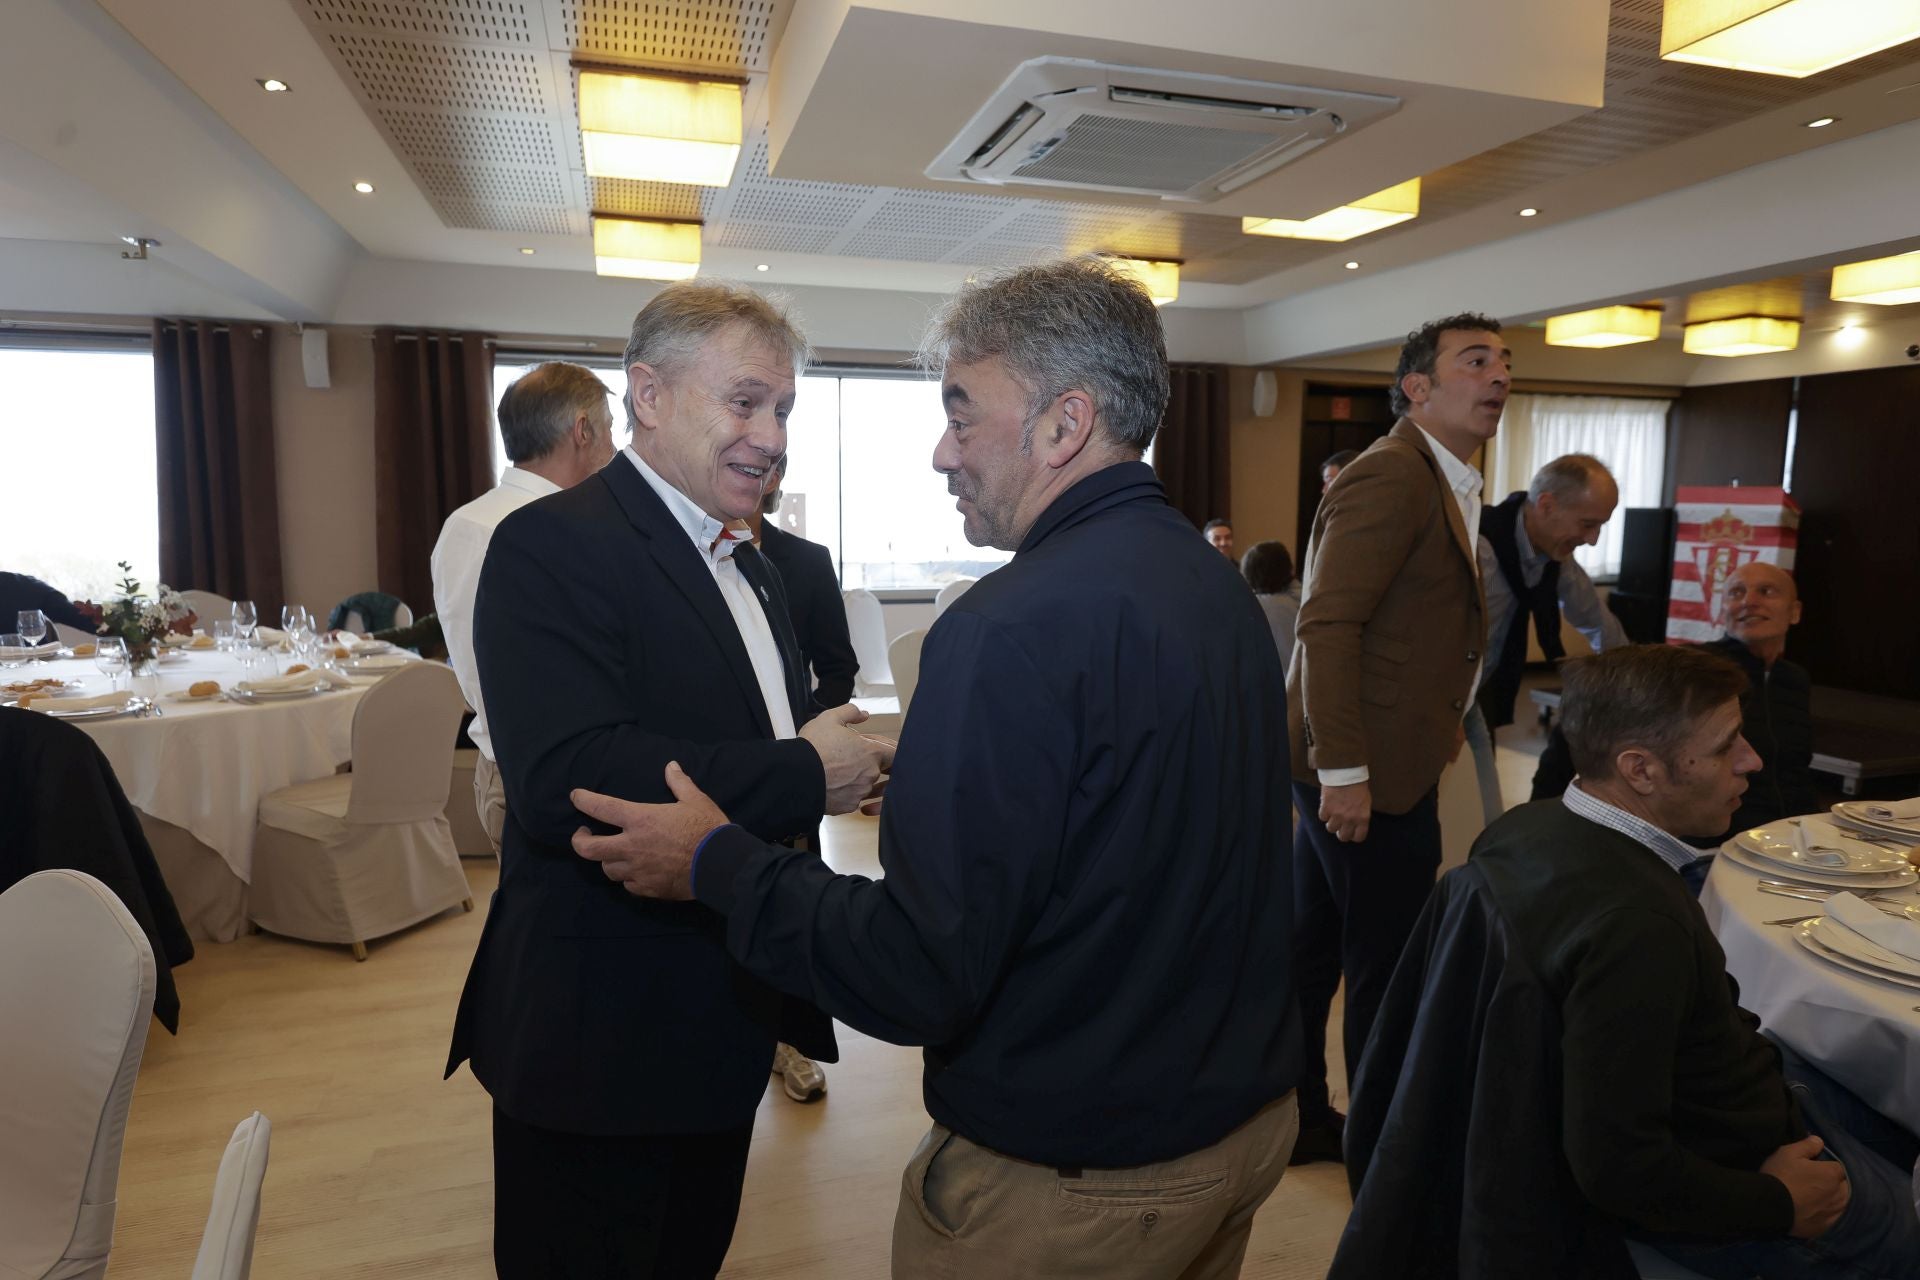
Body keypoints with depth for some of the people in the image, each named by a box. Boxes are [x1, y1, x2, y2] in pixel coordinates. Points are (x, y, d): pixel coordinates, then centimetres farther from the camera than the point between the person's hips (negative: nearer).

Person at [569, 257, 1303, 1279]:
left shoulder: (1014, 630, -28)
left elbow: (919, 978, -27)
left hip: (1071, 1189, -7)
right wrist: (932, 777, 14)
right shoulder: (1223, 588, 1)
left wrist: (716, 864, -14)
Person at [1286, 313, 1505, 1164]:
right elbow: (1327, 624, -23)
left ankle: (1299, 1116, 35)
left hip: (1359, 768, 10)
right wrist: (1344, 770, -25)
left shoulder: (1447, 484, 18)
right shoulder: (1392, 475, -15)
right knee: (1388, 973, 5)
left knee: (1313, 950, 19)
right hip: (1366, 773, -10)